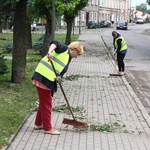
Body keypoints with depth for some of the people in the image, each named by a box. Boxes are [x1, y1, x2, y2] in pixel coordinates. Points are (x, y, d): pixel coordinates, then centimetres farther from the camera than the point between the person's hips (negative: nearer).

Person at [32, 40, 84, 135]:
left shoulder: (68, 59, 20)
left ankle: (38, 124, 34)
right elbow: (54, 44, -22)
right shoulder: (64, 49, -3)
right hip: (43, 76, -9)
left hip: (48, 80, 9)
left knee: (44, 102, 20)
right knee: (46, 103, -2)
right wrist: (50, 52, -40)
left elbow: (62, 72, 11)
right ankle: (48, 128, 7)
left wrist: (59, 77, -12)